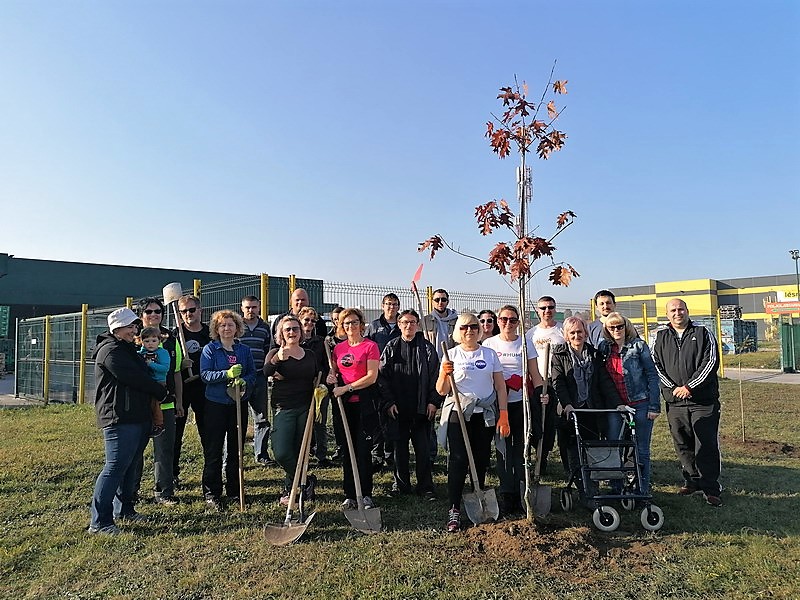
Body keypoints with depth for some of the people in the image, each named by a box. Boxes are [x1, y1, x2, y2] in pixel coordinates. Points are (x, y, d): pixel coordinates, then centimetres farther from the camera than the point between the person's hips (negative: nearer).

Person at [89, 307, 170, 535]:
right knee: (115, 467, -9)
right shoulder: (110, 351, -11)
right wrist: (162, 393, -6)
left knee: (132, 465, 16)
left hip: (137, 417, 10)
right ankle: (99, 521, -4)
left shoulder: (127, 349, 22)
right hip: (119, 418, -10)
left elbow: (141, 377, 24)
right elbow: (136, 379, -17)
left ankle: (124, 509, 28)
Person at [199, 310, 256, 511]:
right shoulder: (210, 349, -1)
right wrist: (227, 374, -26)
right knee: (213, 450, 1)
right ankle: (211, 493, 12)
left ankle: (234, 492, 22)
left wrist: (244, 381, -16)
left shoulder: (244, 350, 8)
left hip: (239, 404, 3)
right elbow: (205, 374, -11)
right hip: (215, 404, -3)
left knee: (236, 449, 10)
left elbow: (252, 374, 6)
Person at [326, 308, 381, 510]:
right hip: (344, 404, 5)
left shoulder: (370, 346, -5)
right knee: (347, 450, 9)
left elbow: (372, 377, -11)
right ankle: (350, 495, 18)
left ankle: (366, 495, 10)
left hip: (365, 403, -5)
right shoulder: (338, 348, 10)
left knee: (363, 450, -2)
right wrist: (331, 376, 0)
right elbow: (333, 370, 23)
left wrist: (346, 388, -14)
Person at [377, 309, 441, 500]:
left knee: (423, 448, 2)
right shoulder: (391, 348, 4)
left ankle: (425, 487, 14)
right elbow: (382, 376, 2)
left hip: (422, 407, -1)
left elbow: (435, 376, 3)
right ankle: (401, 484, 24)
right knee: (400, 447, 10)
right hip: (397, 407, 1)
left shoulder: (427, 348, 4)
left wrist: (433, 402, -4)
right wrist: (388, 402, -5)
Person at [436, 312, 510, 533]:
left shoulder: (490, 354, 7)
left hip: (486, 414, 2)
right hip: (458, 414, -2)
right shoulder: (451, 355, 2)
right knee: (458, 460, -7)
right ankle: (454, 510, -1)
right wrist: (444, 375, -21)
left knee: (481, 460, 8)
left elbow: (500, 386, 7)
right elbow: (441, 391, -1)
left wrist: (503, 416, 0)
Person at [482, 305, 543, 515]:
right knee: (503, 450, 2)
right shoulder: (489, 344, 5)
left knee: (521, 449, 4)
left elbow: (535, 374, 4)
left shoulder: (525, 343, 6)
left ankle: (521, 494, 14)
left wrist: (540, 393, -13)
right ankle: (507, 496, 11)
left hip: (521, 403, 0)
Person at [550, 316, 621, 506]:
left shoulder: (594, 354, 11)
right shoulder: (560, 354, 2)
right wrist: (566, 404, -19)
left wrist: (617, 403, -3)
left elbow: (605, 381, 7)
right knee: (574, 455, -1)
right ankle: (586, 493, 4)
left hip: (592, 411, 2)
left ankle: (592, 492, 10)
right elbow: (558, 382, -6)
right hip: (570, 411, -2)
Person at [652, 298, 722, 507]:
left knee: (707, 446, -3)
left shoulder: (702, 333, 4)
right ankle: (692, 480, 25)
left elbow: (711, 362, -5)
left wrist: (690, 386, -12)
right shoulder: (661, 337, 11)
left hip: (704, 401, -3)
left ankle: (711, 488, 7)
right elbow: (656, 366, 6)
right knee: (682, 445, 10)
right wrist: (673, 387, -7)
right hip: (675, 401, 3)